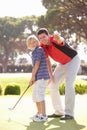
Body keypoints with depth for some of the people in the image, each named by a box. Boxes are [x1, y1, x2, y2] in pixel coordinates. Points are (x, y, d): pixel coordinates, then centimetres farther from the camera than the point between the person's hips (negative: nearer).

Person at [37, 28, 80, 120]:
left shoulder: (55, 40, -34)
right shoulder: (43, 46, -13)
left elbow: (61, 40, -61)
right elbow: (47, 60, 0)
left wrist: (58, 38, -85)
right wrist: (50, 74, -6)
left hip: (73, 60, -7)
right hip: (62, 64, 7)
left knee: (69, 84, -23)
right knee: (52, 86, 2)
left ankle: (69, 113, -19)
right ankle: (59, 112, 12)